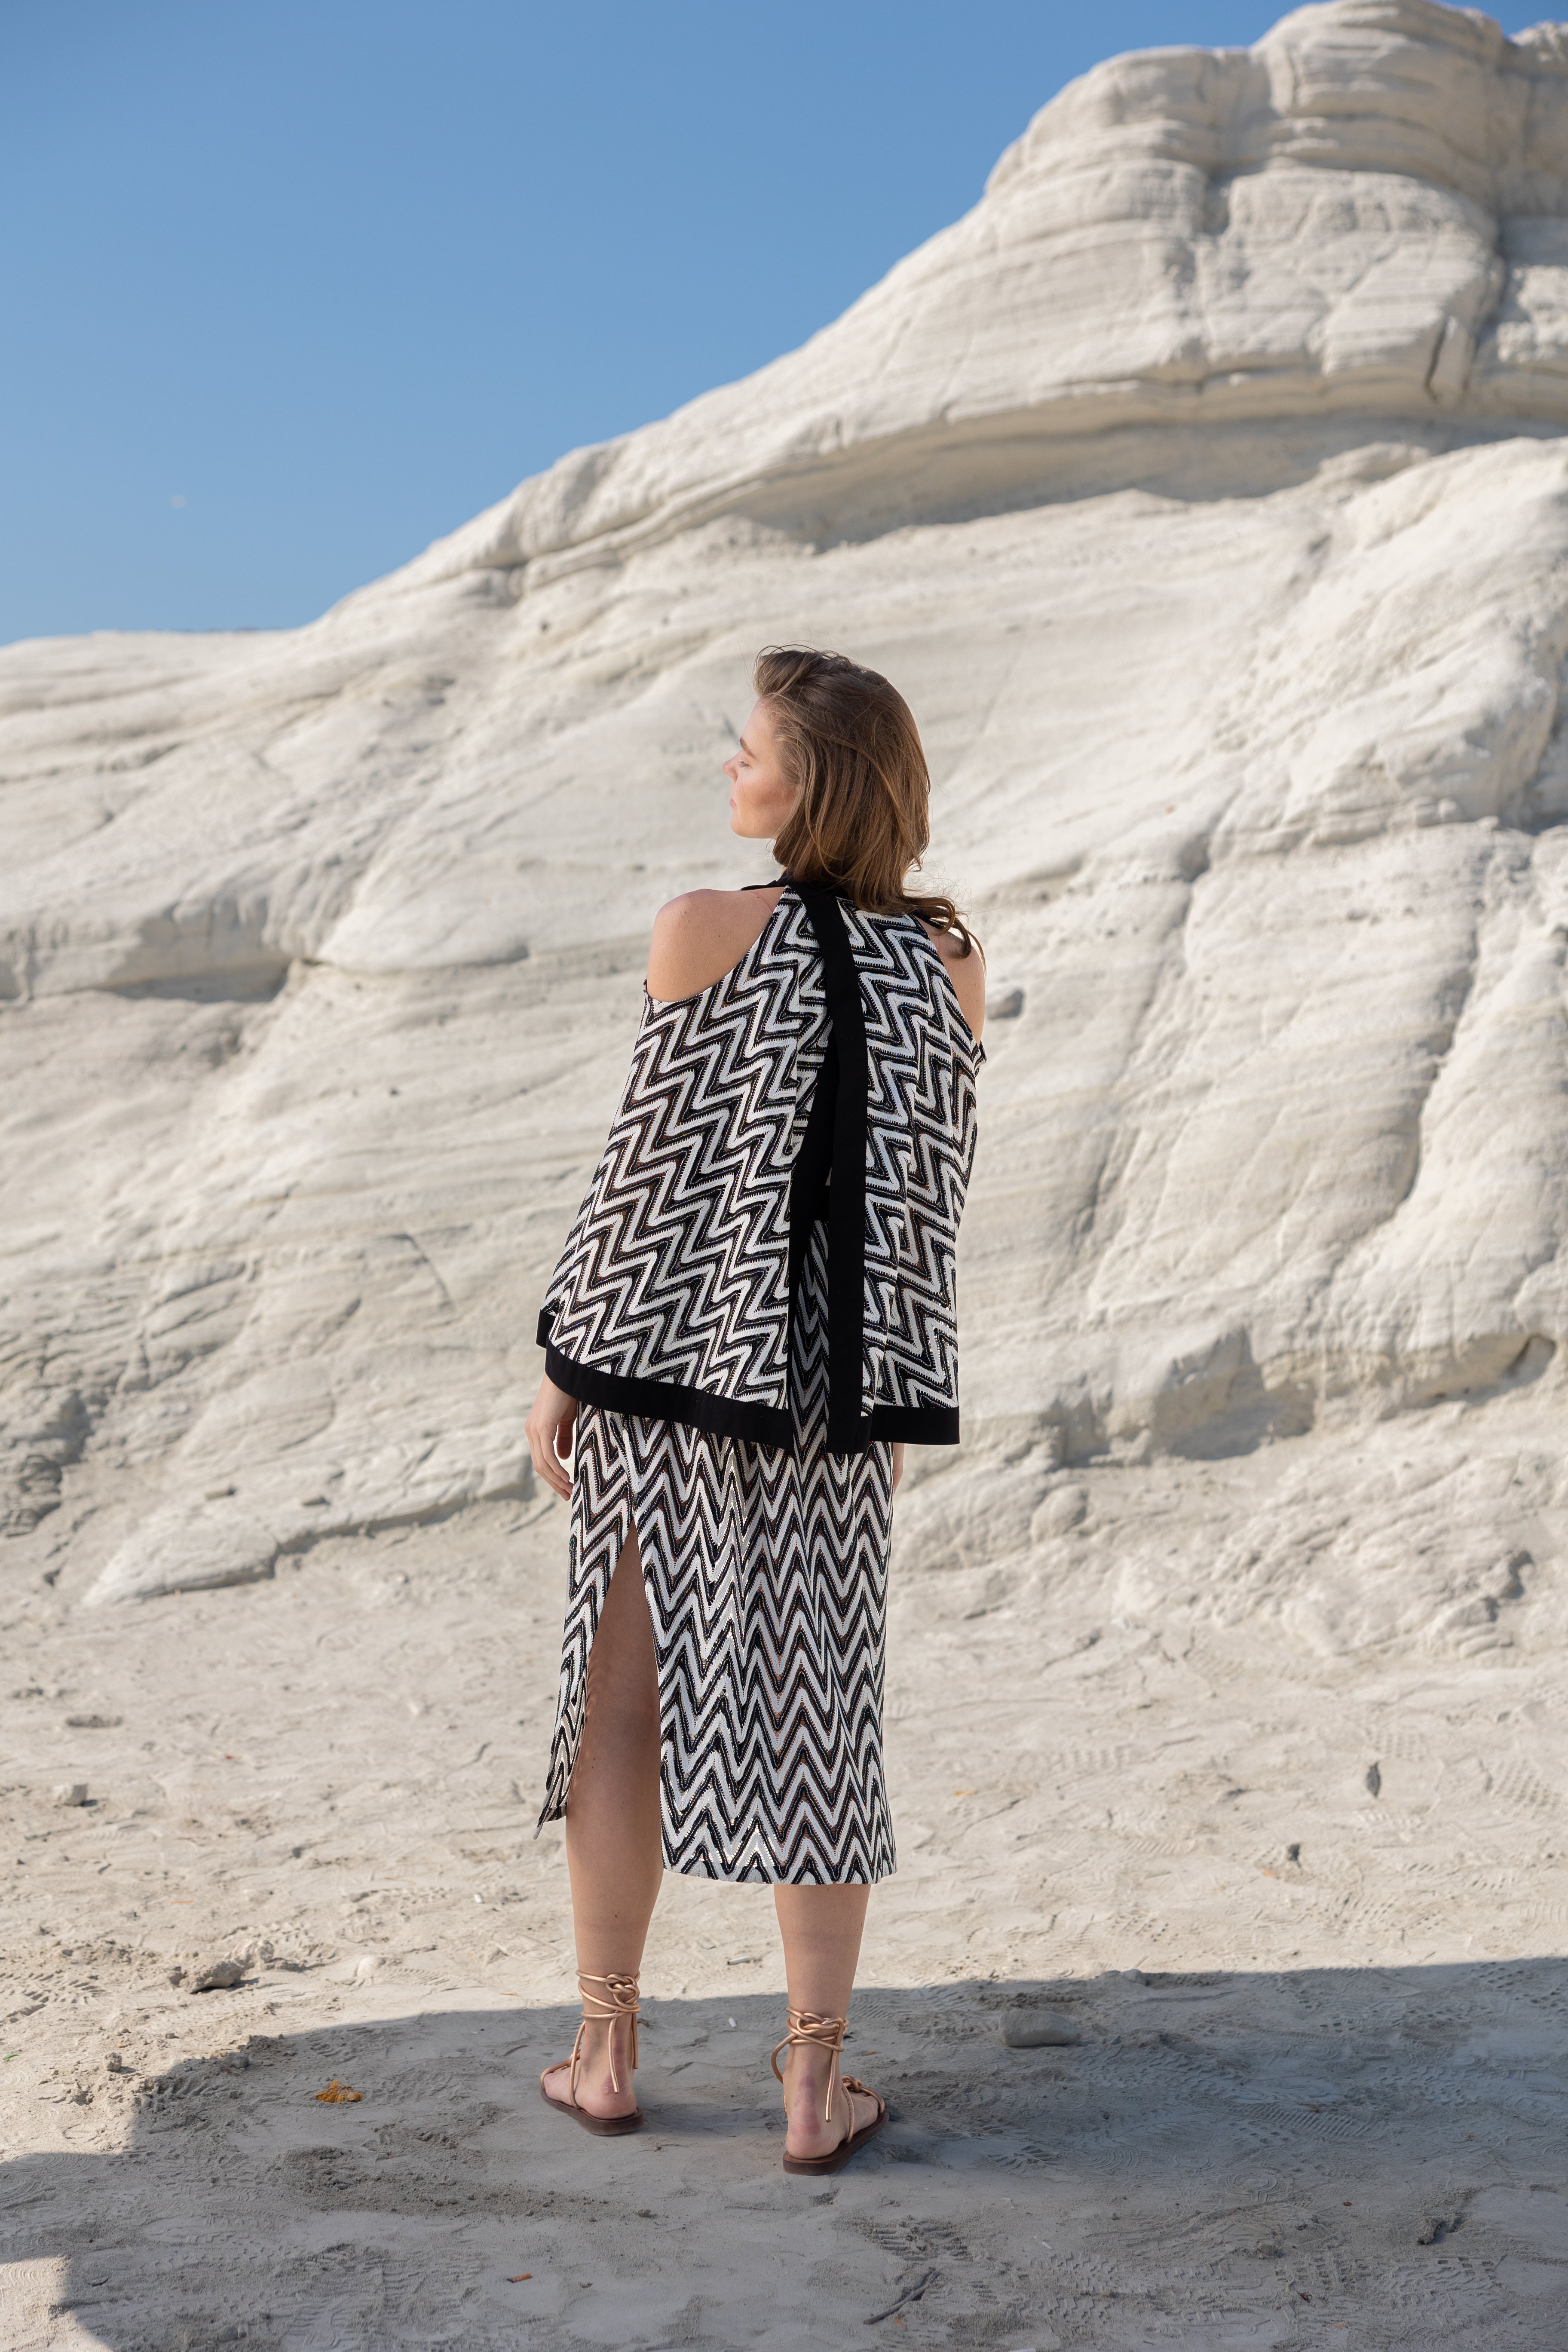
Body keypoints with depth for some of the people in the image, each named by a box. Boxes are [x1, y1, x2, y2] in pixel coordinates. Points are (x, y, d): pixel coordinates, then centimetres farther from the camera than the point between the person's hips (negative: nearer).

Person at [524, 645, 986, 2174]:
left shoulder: (702, 933, -11)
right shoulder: (948, 962, 2)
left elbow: (643, 1169, -9)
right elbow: (932, 1197, 7)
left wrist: (561, 1370, 0)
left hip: (671, 1358, -3)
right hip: (844, 1385, 3)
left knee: (622, 1706, 11)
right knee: (818, 1718, 9)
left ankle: (604, 2053, 21)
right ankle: (816, 2087, 14)